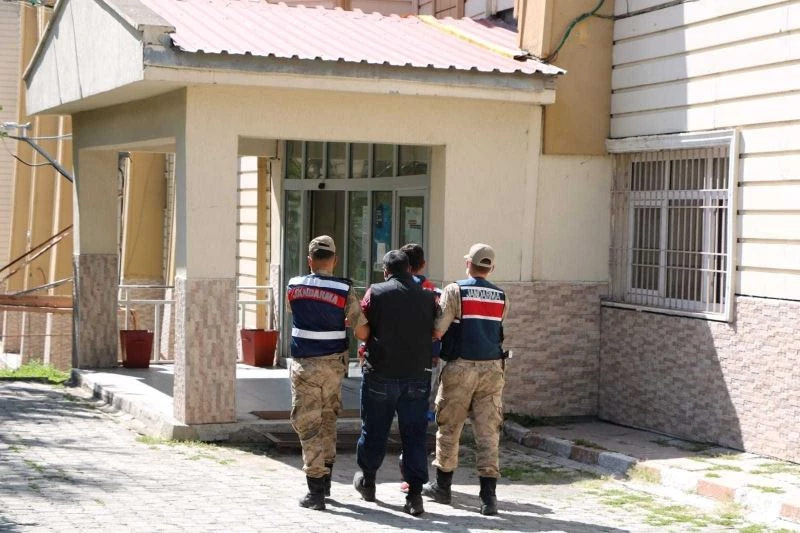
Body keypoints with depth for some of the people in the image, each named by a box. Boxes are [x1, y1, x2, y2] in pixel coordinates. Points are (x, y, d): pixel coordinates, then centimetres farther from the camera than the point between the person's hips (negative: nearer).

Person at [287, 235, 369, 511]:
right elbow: (362, 333, -10)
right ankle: (325, 479, 31)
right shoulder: (344, 291, -9)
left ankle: (316, 491, -5)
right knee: (328, 419, 20)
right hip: (334, 364, 1)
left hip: (304, 365, -1)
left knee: (308, 425, 0)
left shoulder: (294, 286, -3)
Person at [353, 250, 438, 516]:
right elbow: (436, 332, 4)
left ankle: (367, 481, 31)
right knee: (414, 434, 4)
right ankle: (415, 494, 0)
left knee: (374, 430, 14)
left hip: (380, 374, -1)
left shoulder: (376, 293, -6)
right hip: (417, 374, 1)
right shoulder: (428, 297, 0)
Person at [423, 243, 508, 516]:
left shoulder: (455, 291, -6)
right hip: (492, 368, 3)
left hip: (461, 367, -3)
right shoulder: (501, 297, 8)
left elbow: (437, 331, -12)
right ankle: (489, 496, -3)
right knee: (488, 432, 2)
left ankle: (442, 486, 21)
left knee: (449, 428, 11)